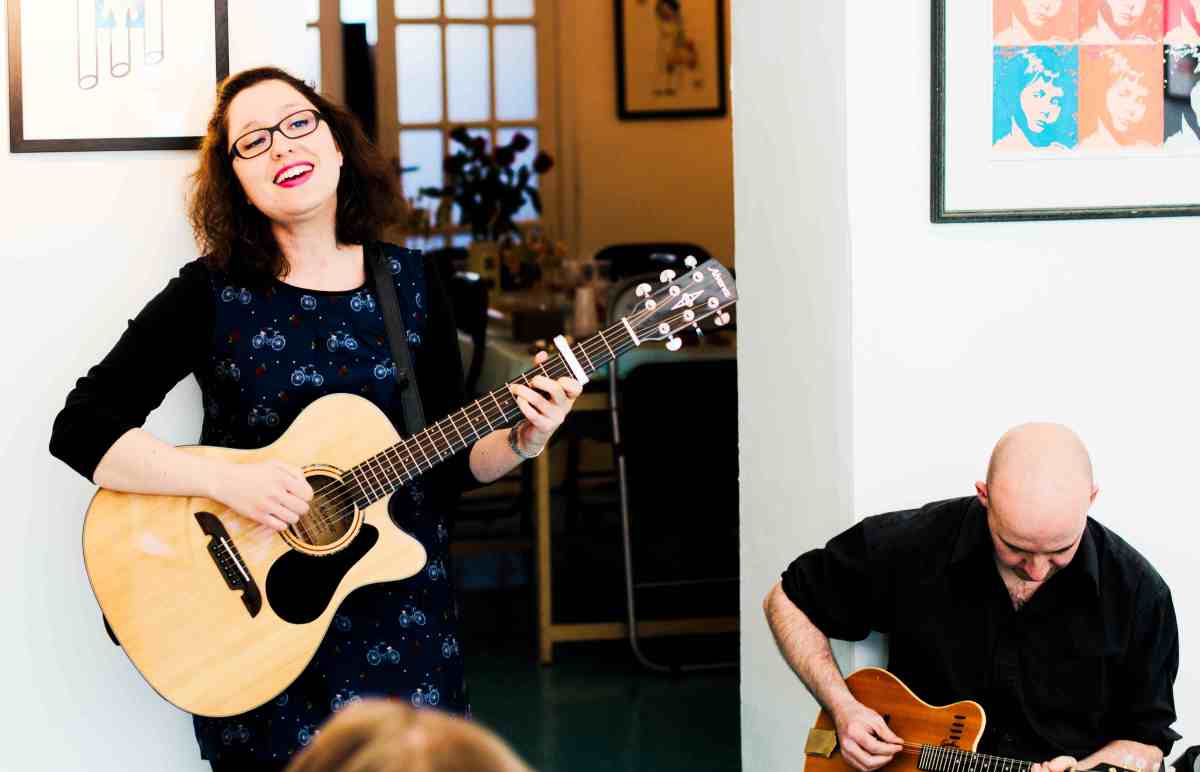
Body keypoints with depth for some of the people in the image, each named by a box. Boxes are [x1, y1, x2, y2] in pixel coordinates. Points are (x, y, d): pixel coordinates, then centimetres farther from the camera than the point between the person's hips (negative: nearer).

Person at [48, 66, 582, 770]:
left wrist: (521, 442, -12)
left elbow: (451, 462, 7)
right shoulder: (211, 293, -8)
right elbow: (81, 429, -14)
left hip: (403, 610, 3)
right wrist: (227, 480, -24)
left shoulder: (411, 282, 2)